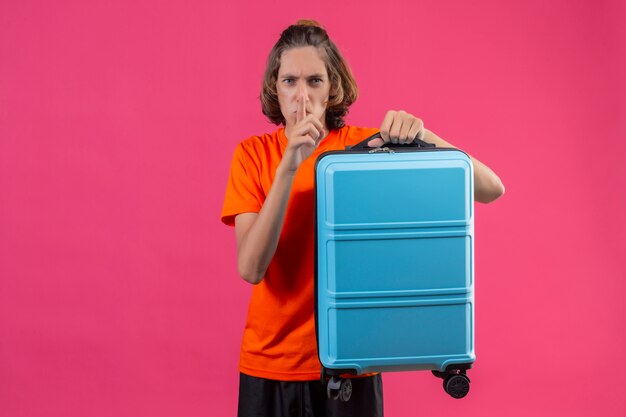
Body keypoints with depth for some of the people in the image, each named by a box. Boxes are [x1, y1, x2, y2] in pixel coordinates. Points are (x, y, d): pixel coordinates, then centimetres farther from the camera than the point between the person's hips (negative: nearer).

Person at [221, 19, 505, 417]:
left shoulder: (369, 145, -5)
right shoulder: (253, 154, -3)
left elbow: (490, 189, -11)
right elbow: (251, 268, -16)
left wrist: (421, 135, -27)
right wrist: (289, 166, -24)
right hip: (270, 365, 1)